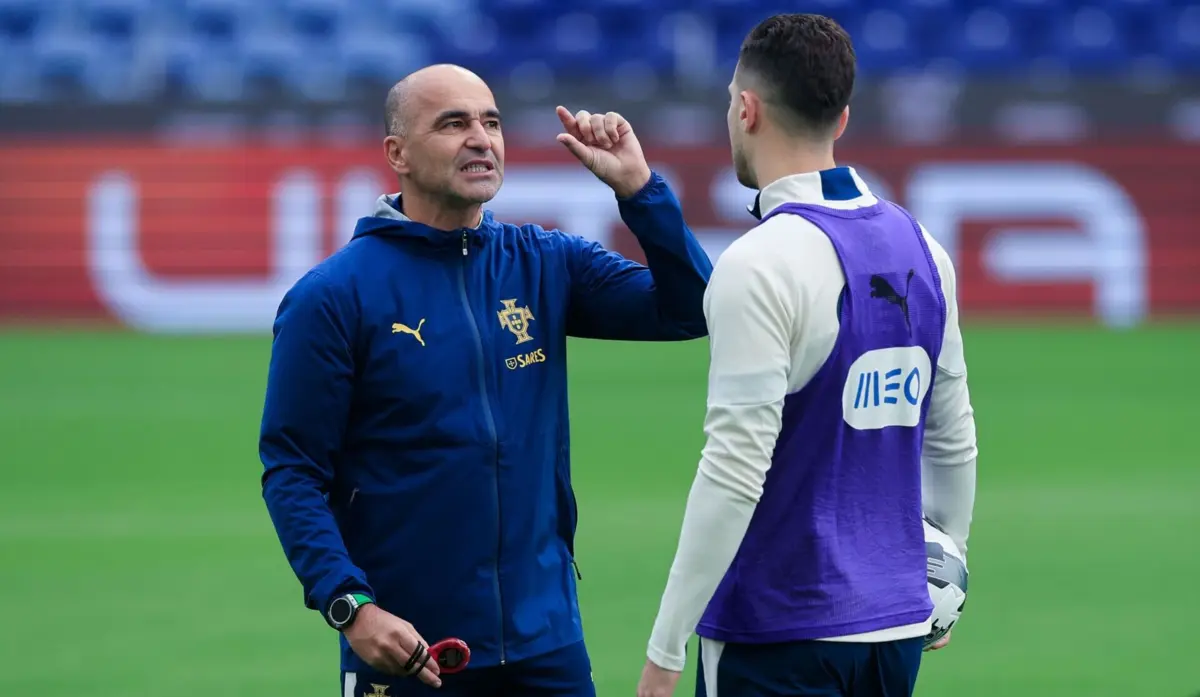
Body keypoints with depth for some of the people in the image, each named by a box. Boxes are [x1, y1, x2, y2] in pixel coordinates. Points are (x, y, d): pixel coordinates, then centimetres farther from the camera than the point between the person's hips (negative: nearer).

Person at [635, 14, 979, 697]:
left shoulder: (760, 264, -15)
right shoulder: (923, 249, 7)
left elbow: (735, 470, -19)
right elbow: (954, 441, 15)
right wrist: (943, 569, 29)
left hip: (780, 634, -7)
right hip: (898, 625, 7)